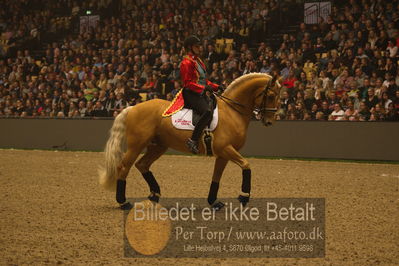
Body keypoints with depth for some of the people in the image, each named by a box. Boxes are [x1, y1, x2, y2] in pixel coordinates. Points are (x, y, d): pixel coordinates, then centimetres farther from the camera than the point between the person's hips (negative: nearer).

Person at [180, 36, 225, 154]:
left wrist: (216, 87, 11)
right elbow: (188, 83, -15)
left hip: (201, 94, 10)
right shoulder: (186, 62, -7)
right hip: (191, 94, -10)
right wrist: (204, 88, -24)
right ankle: (193, 140, -31)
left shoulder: (198, 61, 22)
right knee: (207, 111, -30)